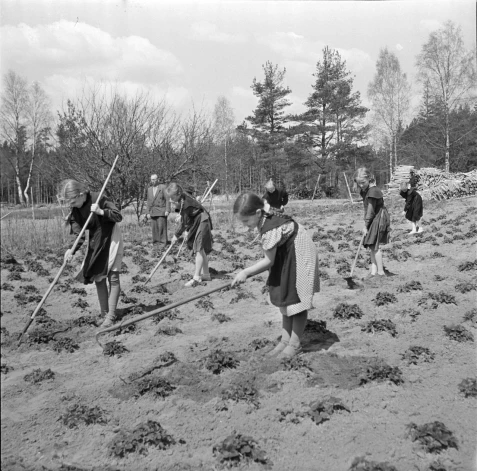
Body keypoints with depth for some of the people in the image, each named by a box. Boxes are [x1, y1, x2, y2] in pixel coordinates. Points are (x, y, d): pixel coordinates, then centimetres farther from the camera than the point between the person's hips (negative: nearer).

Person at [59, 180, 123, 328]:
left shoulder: (99, 199, -22)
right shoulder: (75, 211, -7)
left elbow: (118, 217, -20)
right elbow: (79, 234, -11)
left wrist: (100, 211, -33)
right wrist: (72, 250, -28)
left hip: (111, 239, -6)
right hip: (95, 242, 6)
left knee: (113, 277, -8)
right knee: (98, 277, 7)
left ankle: (111, 315, -4)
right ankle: (104, 312, 17)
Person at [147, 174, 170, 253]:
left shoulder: (163, 187, -2)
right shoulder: (149, 189, 15)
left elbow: (167, 199, -4)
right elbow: (149, 201, 17)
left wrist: (167, 210, -11)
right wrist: (148, 212, 11)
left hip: (161, 211, -5)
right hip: (153, 212, 5)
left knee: (161, 226, -8)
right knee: (154, 228, 2)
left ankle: (163, 243, -2)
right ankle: (155, 244, 5)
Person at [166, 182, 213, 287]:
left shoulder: (185, 202, -25)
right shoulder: (182, 199, 2)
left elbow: (185, 222, -19)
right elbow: (185, 219, 9)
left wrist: (176, 235, -11)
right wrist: (186, 230, -1)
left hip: (202, 223, -10)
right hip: (196, 224, 10)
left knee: (199, 250, -13)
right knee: (201, 250, 14)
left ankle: (196, 277, -16)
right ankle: (206, 274, 23)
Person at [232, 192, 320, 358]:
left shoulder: (271, 229, -31)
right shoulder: (266, 219, -5)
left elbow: (269, 261, -25)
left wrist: (245, 272, -20)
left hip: (300, 258, -10)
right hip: (288, 258, 10)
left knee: (296, 301, 0)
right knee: (285, 299, 13)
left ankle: (295, 344, 12)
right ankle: (285, 340, 22)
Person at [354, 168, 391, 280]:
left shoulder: (373, 191, -21)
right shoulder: (364, 191, 9)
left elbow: (370, 211, -20)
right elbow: (367, 209, 8)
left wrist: (366, 226, -17)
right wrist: (366, 224, 1)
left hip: (378, 219, -10)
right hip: (374, 220, 10)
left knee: (375, 246, -8)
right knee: (372, 246, 10)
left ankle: (381, 272, -2)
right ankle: (373, 271, 15)